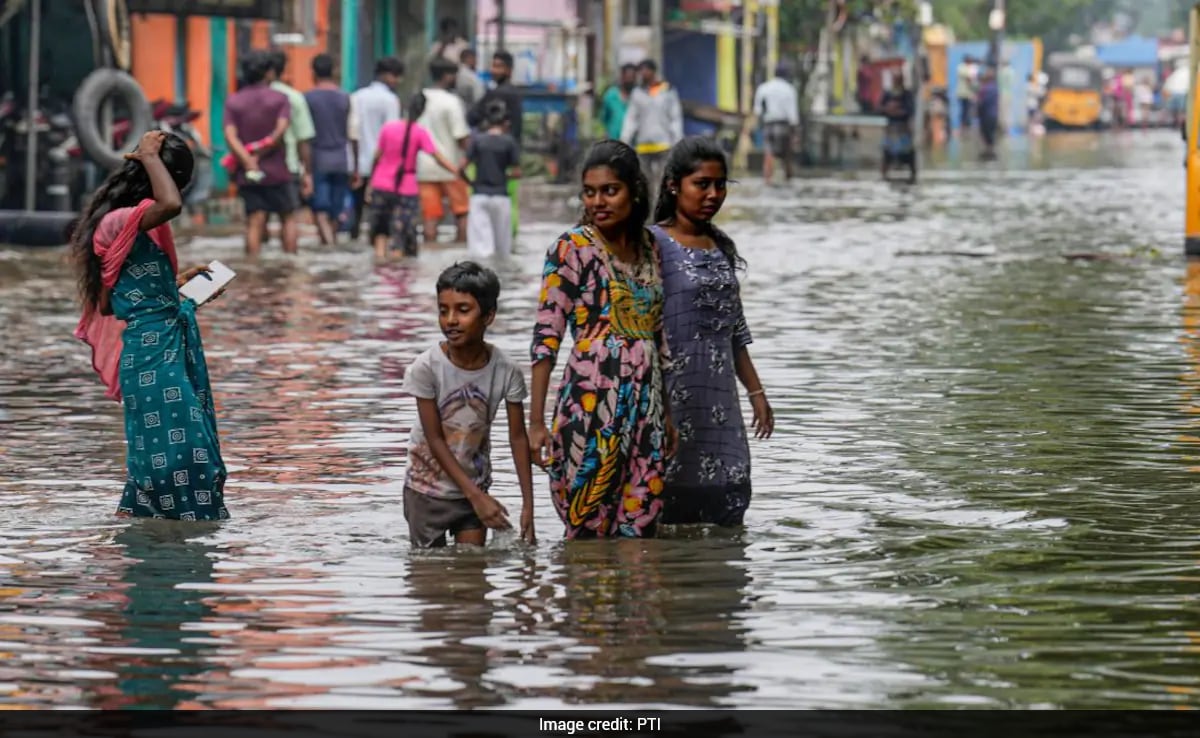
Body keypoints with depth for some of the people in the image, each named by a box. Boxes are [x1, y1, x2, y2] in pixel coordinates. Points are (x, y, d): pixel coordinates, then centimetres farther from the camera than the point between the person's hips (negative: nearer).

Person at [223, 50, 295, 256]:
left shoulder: (233, 101, 5)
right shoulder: (279, 99, -2)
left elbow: (230, 135, -8)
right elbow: (281, 129, -16)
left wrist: (247, 161, -17)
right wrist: (261, 153, -11)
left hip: (248, 175, 2)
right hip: (277, 170, -2)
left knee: (254, 222, 0)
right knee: (288, 217, 12)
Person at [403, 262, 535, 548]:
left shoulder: (507, 371, -15)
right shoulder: (425, 368, -21)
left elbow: (518, 438, -7)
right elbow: (435, 439, -17)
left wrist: (528, 505, -11)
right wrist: (476, 496, -20)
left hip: (475, 486, 2)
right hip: (428, 489, -2)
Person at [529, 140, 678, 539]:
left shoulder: (648, 247, 12)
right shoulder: (573, 248, -6)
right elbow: (546, 337, -9)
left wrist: (667, 413, 20)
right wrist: (536, 421, -15)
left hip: (646, 406, 6)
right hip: (592, 405, -6)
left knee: (641, 535, 3)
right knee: (589, 535, -6)